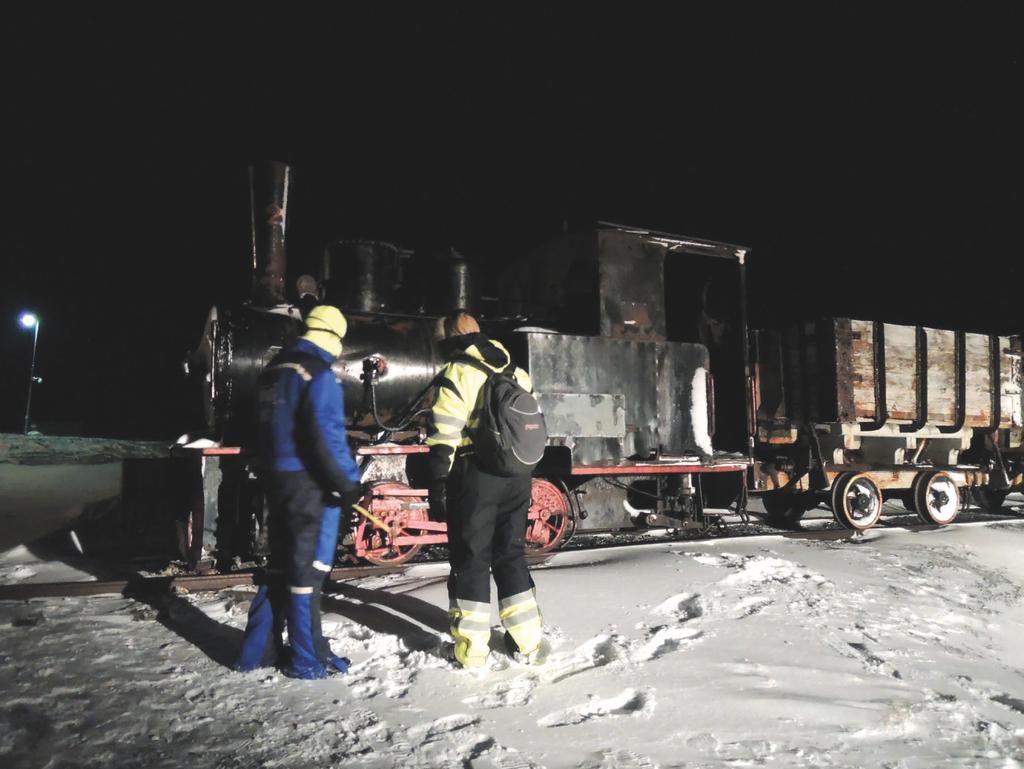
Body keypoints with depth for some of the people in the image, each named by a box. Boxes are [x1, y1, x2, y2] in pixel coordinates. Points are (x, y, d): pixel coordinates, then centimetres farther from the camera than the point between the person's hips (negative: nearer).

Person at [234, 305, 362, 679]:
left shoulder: (275, 369, 11)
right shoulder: (319, 375, -16)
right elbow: (326, 437, -21)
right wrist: (347, 482, -15)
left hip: (278, 479, 8)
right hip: (310, 483, -8)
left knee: (280, 565, 18)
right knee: (307, 569, 2)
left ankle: (254, 651, 26)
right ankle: (305, 660, 13)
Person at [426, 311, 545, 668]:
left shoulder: (456, 374, -7)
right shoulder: (517, 373, 14)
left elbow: (444, 438, -13)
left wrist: (437, 488, -10)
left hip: (476, 478, -6)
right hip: (518, 477, 6)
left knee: (470, 558, 4)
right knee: (511, 554, 16)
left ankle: (470, 649, 9)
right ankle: (527, 641, 19)